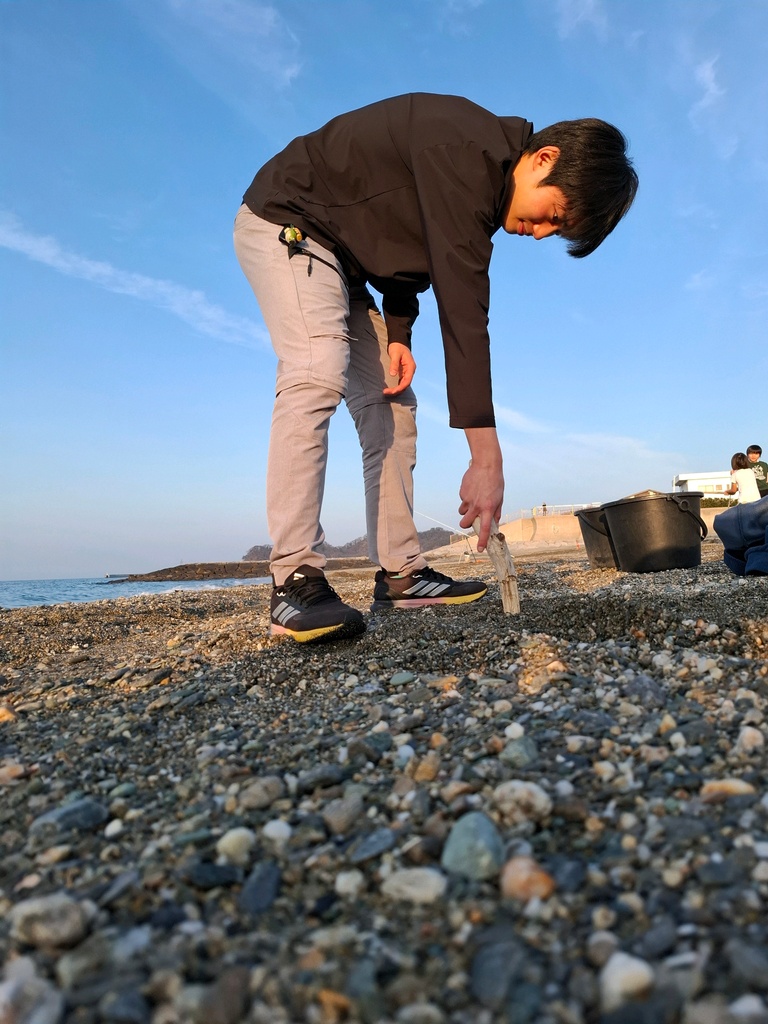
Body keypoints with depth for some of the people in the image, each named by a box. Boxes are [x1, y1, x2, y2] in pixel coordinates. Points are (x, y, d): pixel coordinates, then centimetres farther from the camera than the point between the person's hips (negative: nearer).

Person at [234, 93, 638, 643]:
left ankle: (401, 573, 0)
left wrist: (397, 334, -7)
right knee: (317, 376, -30)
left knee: (391, 406, -1)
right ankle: (295, 580, -29)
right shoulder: (466, 149, -29)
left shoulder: (485, 178, 1)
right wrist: (487, 458, -40)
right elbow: (462, 306, -38)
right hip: (285, 223, -9)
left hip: (344, 255, 9)